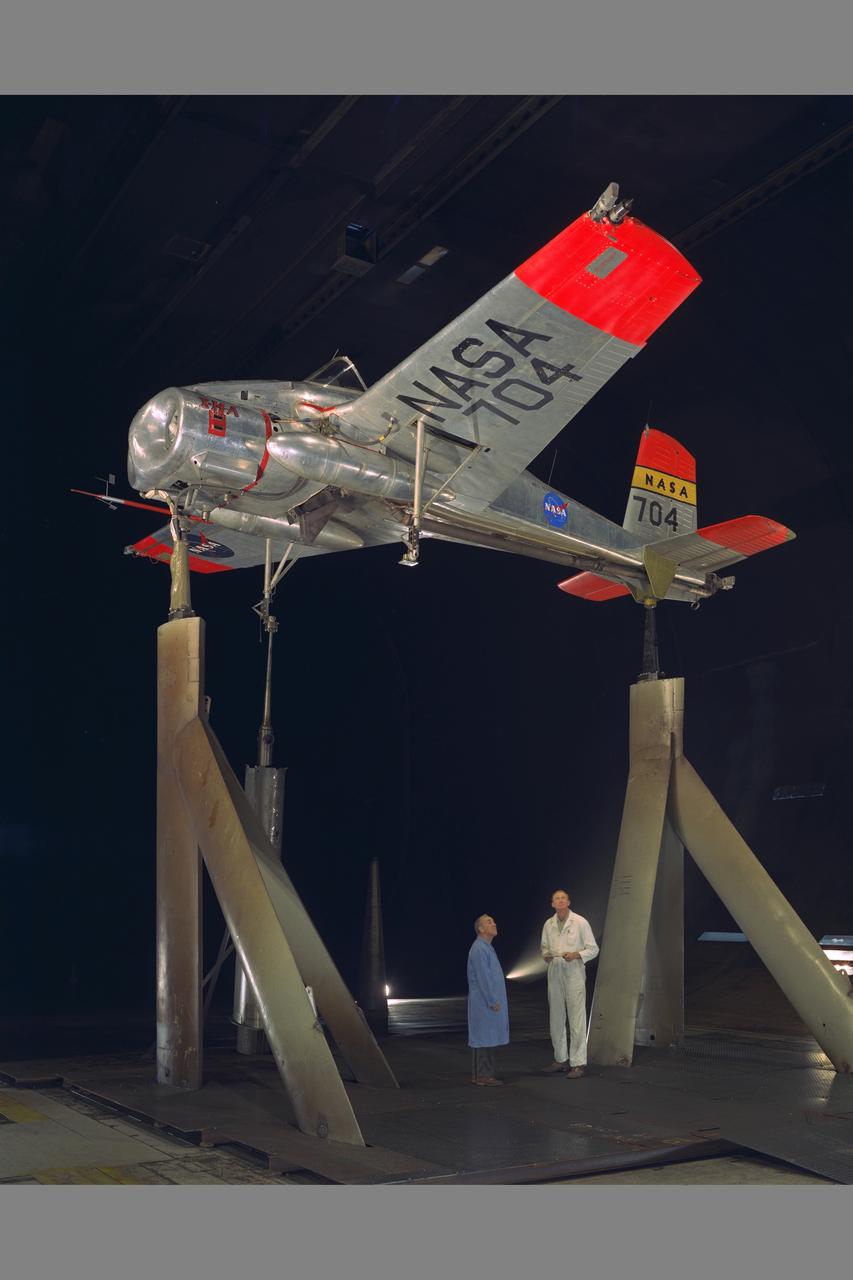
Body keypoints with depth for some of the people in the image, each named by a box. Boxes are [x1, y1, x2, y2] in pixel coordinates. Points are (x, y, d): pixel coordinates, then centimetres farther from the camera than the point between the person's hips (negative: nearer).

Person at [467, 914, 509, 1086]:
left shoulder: (486, 948, 17)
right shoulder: (479, 949, -16)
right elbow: (483, 978, -20)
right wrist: (492, 1001, -18)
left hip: (489, 1001, 10)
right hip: (485, 1002, -10)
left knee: (487, 1038, 12)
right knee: (485, 1039, -7)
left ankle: (480, 1074, 16)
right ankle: (483, 1076, -3)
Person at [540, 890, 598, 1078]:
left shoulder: (580, 922, -5)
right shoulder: (548, 925, 8)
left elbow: (593, 949, -3)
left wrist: (576, 955, -19)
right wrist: (546, 955, -3)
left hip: (574, 972, -5)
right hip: (554, 972, 5)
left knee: (576, 1018, -7)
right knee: (556, 1017, 11)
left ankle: (578, 1064, -3)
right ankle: (560, 1059, 23)